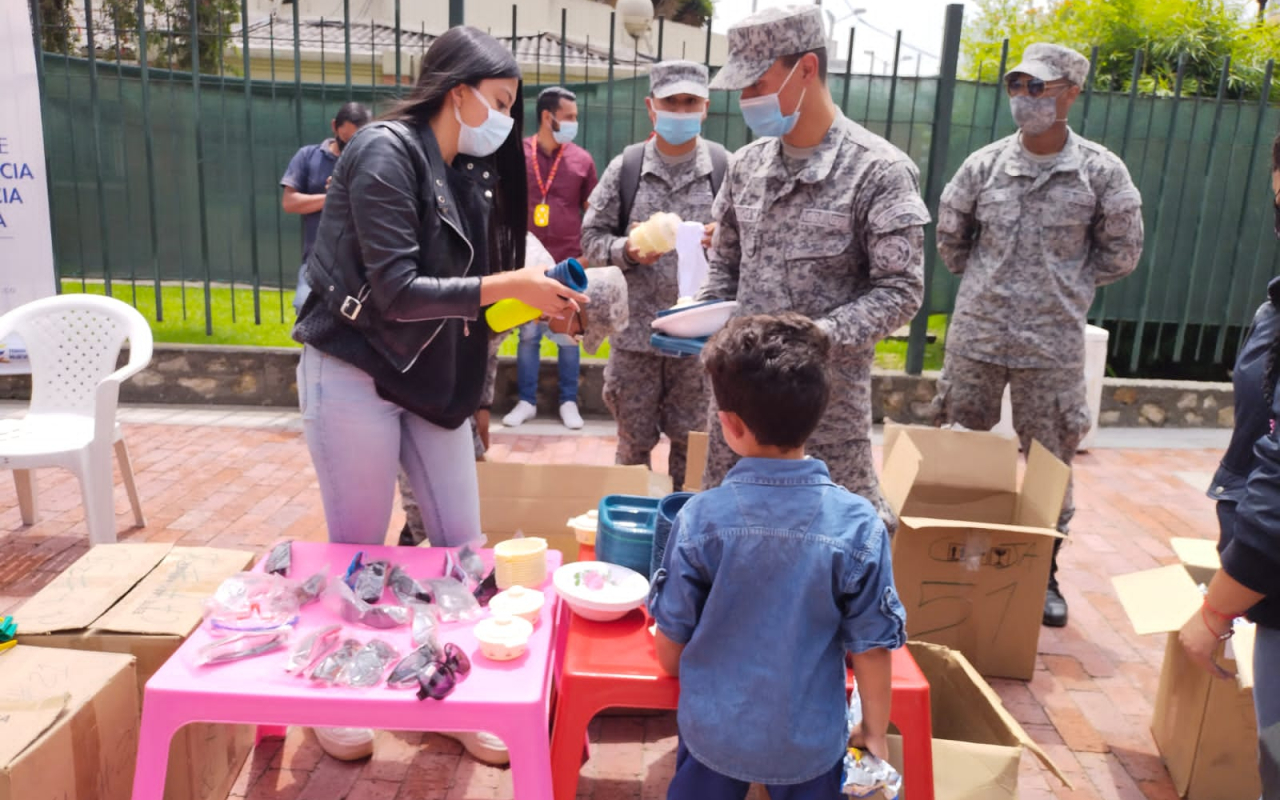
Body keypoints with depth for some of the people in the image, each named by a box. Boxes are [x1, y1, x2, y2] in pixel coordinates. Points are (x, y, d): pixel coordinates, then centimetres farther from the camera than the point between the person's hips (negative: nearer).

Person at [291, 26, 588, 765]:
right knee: (357, 552, 8)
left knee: (463, 545, 8)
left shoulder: (470, 175, 7)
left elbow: (468, 289, 8)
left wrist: (537, 299, -6)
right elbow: (396, 292, -22)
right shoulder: (386, 152, -15)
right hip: (356, 377, -7)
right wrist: (508, 285, -22)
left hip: (433, 383, 7)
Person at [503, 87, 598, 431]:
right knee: (528, 335, 7)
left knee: (568, 336, 8)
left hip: (568, 264, 1)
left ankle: (569, 402, 19)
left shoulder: (581, 159, 2)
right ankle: (526, 402, 19)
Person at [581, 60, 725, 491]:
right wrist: (627, 251, -17)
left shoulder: (726, 167, -2)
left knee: (691, 439, 12)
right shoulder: (625, 167, -1)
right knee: (634, 439, 13)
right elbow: (591, 237, 2)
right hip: (635, 329, 1)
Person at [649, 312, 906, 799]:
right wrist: (875, 731, 7)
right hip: (810, 741, 0)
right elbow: (871, 646, -11)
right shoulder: (858, 525, -20)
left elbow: (670, 644, -8)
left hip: (713, 731, 0)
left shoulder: (700, 518, -20)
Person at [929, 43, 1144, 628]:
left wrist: (1067, 287, 7)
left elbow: (1120, 253, 6)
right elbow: (951, 239, 12)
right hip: (975, 337, 2)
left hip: (1053, 345, -1)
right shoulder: (984, 164, -1)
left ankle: (1044, 574, 26)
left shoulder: (1101, 172, -5)